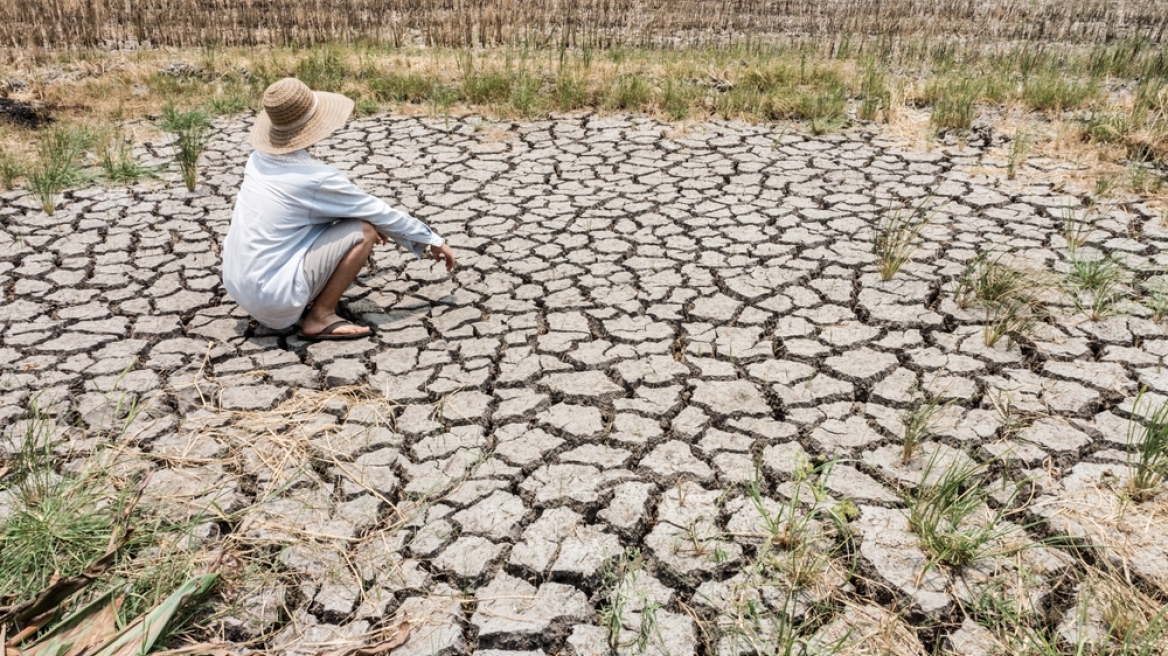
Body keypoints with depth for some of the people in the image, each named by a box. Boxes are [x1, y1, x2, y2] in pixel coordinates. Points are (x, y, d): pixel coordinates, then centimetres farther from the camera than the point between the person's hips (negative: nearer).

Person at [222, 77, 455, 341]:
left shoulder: (259, 159, 5)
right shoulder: (317, 178, -17)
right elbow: (382, 214, -5)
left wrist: (367, 219, 29)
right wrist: (433, 240, 8)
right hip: (272, 299, -8)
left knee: (326, 216, 18)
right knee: (364, 231, -8)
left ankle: (306, 300, 13)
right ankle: (320, 318, -4)